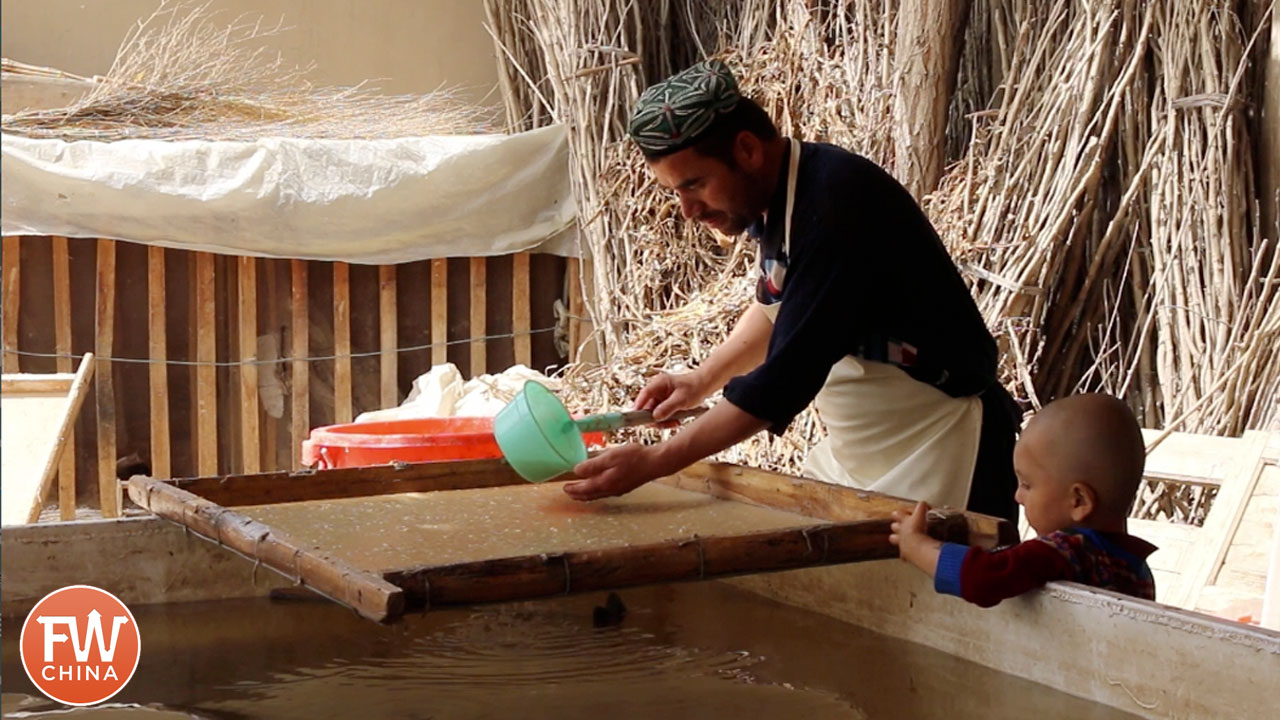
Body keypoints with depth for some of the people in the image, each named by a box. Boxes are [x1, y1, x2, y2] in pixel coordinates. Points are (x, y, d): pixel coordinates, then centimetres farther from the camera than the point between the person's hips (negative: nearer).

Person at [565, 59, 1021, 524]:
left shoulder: (836, 205, -27)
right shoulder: (778, 194, 2)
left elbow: (789, 376, -29)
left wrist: (654, 463, -27)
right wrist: (700, 381, 9)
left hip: (938, 448, -9)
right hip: (854, 450, 9)